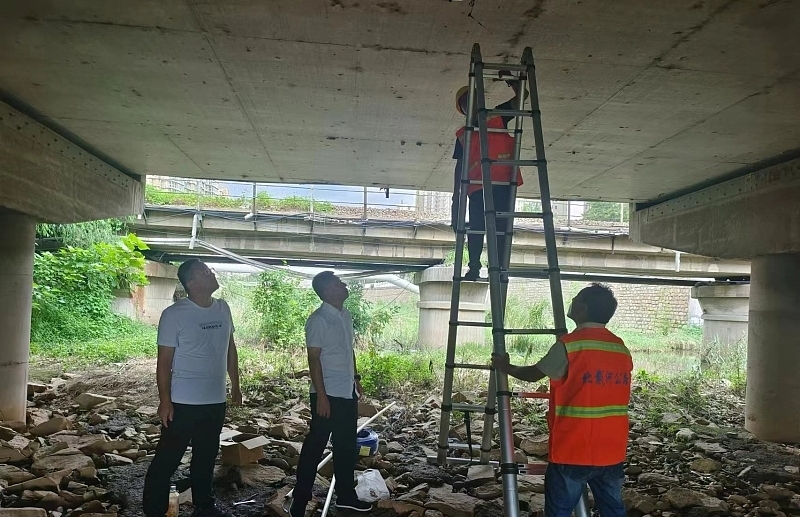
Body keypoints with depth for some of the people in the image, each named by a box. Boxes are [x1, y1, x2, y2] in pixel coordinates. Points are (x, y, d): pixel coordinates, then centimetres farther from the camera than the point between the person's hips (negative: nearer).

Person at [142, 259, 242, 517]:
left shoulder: (223, 309, 4)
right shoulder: (174, 314, -14)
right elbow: (164, 361, -12)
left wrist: (235, 385, 14)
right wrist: (165, 401, -13)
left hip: (216, 401, 6)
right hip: (183, 403, -6)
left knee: (206, 457, 19)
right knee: (167, 459, 4)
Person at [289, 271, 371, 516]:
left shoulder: (346, 316, 10)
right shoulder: (318, 320, -15)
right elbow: (313, 359, -17)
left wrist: (356, 378, 19)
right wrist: (321, 395, -20)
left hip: (347, 392, 8)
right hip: (328, 394, -8)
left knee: (347, 446, 17)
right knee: (314, 446, -1)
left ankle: (345, 495, 31)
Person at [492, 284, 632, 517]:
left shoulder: (569, 345, -13)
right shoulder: (622, 349, 6)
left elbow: (533, 374, -1)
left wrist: (505, 367, 18)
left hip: (573, 450, -6)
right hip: (611, 450, 6)